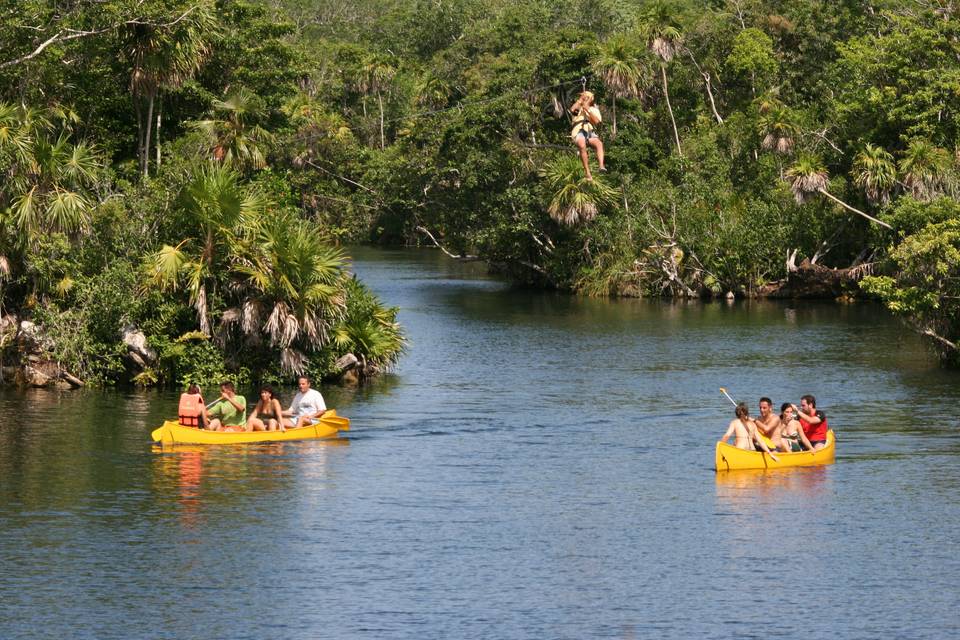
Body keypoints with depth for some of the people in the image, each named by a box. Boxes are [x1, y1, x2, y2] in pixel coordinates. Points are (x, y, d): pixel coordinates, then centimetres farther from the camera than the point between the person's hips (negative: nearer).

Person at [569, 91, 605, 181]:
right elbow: (572, 109, -10)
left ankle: (601, 166, -48)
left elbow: (596, 121, -2)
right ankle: (588, 173, -36)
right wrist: (580, 100, 0)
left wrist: (588, 110, -7)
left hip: (590, 133, 2)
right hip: (578, 132, -2)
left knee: (599, 143, -32)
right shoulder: (578, 107, 16)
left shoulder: (594, 109, 19)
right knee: (582, 146, -35)